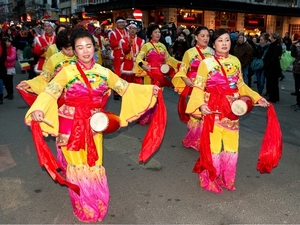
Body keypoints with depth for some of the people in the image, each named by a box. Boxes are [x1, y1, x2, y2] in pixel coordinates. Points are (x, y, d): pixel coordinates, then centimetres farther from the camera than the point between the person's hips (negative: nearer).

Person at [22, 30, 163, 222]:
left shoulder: (103, 72, 2)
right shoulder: (67, 72, -10)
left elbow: (125, 87, 10)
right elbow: (50, 92, -20)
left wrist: (149, 90, 4)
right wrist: (38, 109, -38)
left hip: (94, 126, 3)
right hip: (71, 126, -3)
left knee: (94, 166, 11)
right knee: (78, 166, 9)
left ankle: (97, 206, 35)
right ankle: (84, 208, 30)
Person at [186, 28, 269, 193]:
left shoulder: (235, 61, 6)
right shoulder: (207, 63, -8)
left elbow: (241, 85, 14)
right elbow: (198, 87, -10)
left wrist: (257, 98, 8)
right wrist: (201, 104, -26)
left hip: (232, 110, 5)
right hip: (213, 110, -5)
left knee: (232, 146, 12)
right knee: (213, 146, 2)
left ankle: (226, 179, 31)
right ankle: (209, 180, 22)